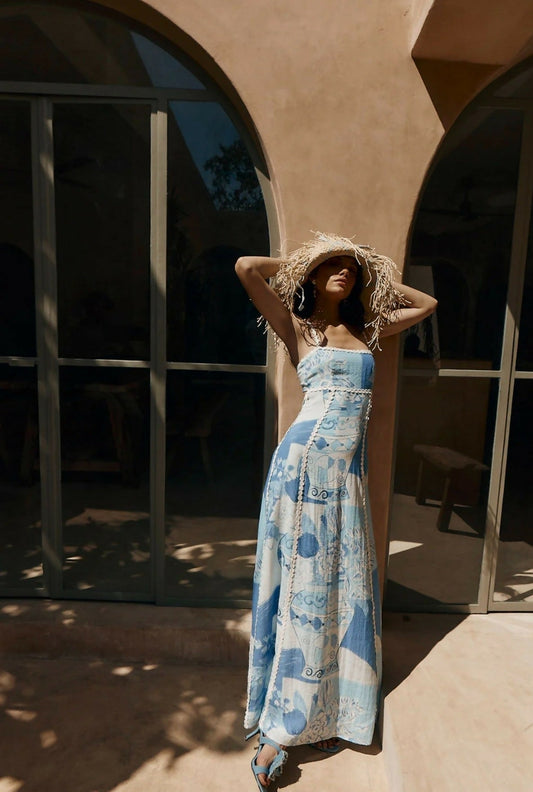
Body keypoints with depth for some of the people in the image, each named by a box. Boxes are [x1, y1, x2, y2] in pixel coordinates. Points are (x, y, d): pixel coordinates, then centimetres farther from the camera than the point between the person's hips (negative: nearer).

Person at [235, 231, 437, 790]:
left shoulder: (367, 332, 16)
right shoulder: (297, 328, 5)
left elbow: (427, 303, 26)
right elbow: (246, 268, -4)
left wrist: (376, 278, 22)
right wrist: (297, 262, 11)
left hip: (348, 473, 4)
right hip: (304, 463, -4)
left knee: (342, 589, 9)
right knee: (300, 586, 1)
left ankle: (325, 712, 26)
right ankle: (278, 728, 16)